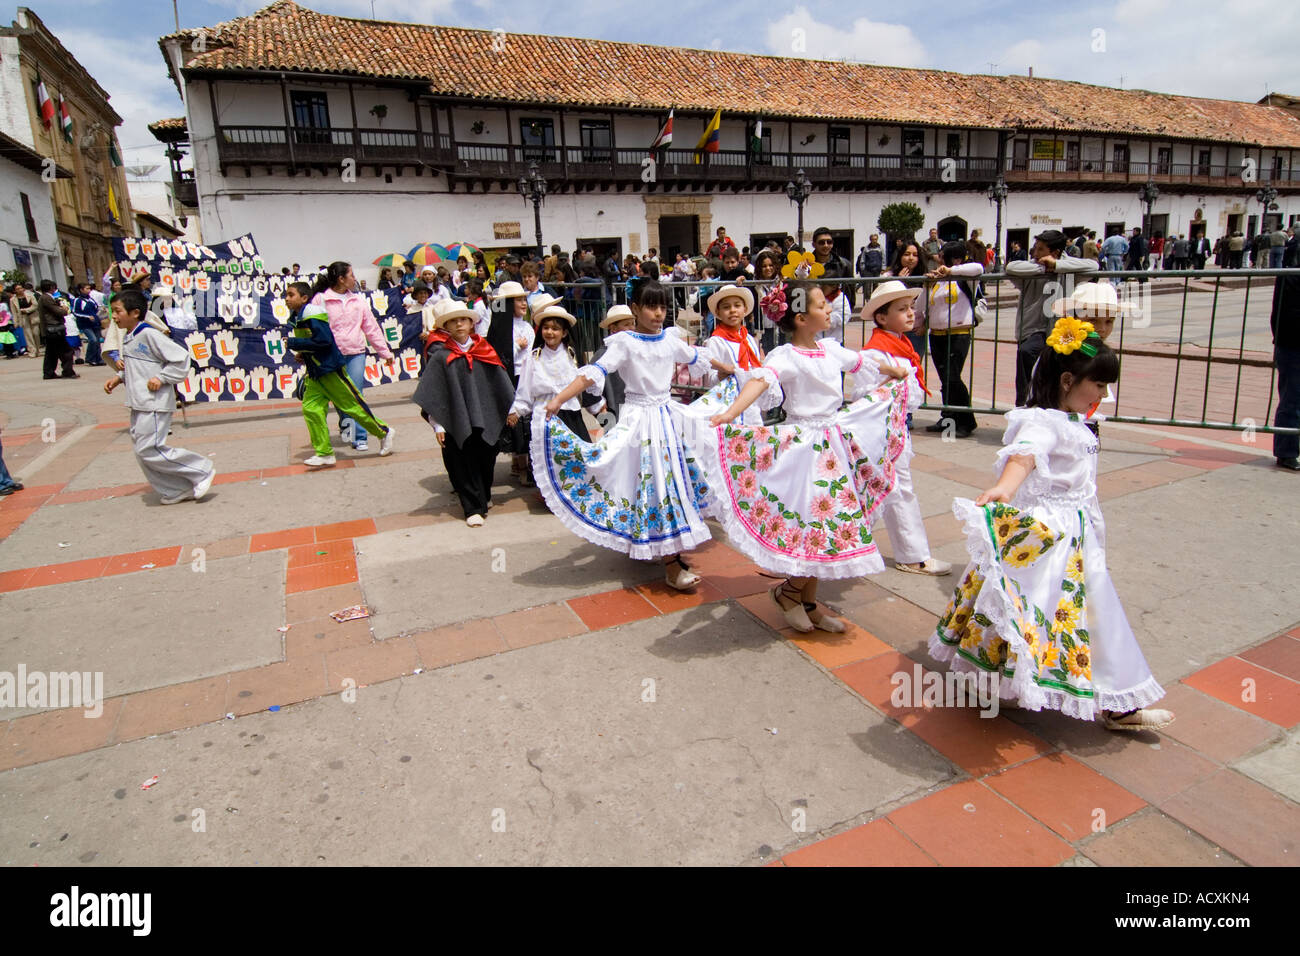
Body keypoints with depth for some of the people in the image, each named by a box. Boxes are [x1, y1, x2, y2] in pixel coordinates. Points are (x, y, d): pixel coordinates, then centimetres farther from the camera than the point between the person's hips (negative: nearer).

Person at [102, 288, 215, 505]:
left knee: (149, 450, -13)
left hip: (154, 405, -10)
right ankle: (177, 491, 20)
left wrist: (161, 378, -18)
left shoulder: (150, 335, -13)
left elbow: (181, 358, -17)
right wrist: (119, 378, 12)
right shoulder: (129, 339, 14)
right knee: (142, 451, 11)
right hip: (138, 406, 10)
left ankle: (201, 471, 0)